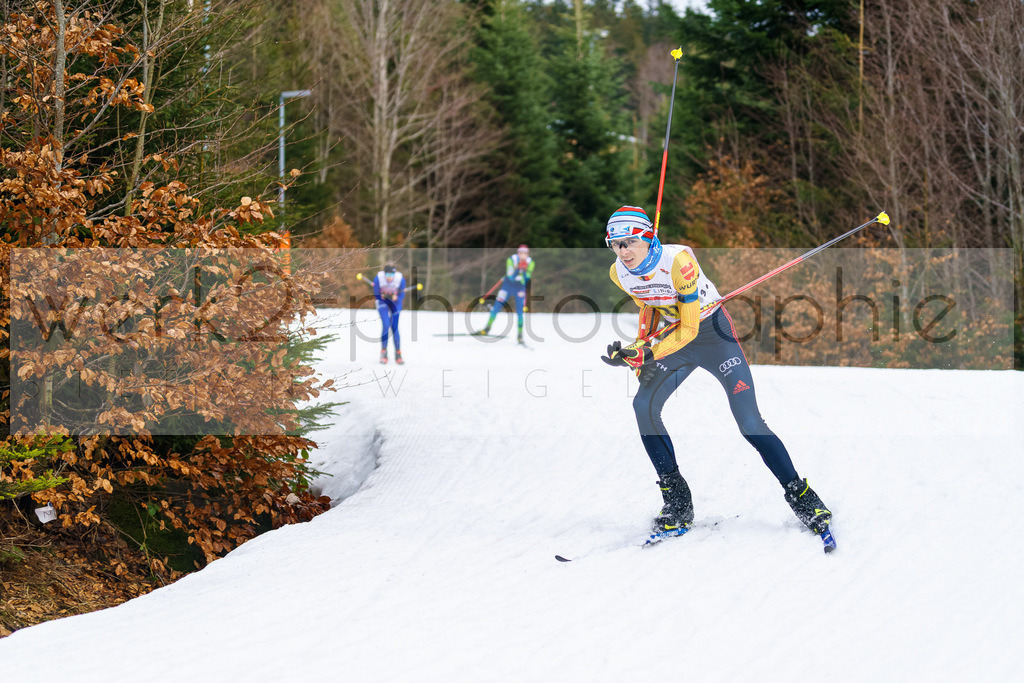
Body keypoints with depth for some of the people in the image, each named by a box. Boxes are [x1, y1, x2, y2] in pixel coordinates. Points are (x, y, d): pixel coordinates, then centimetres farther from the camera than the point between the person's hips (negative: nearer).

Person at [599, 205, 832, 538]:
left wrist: (647, 354, -33)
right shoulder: (619, 273, -10)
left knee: (749, 421, -13)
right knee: (644, 405, -15)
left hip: (712, 332, -6)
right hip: (673, 335, 6)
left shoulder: (678, 261, -29)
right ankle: (677, 504, -5)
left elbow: (689, 329, -26)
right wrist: (637, 353, 2)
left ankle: (802, 498, 2)